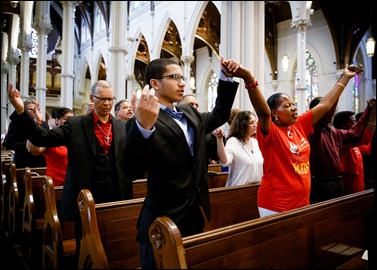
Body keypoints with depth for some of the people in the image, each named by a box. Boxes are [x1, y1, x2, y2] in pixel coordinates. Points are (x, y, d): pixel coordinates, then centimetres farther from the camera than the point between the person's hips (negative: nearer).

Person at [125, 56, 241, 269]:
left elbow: (219, 115, 22)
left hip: (196, 217, 8)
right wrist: (143, 127, -45)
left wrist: (226, 78, 11)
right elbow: (134, 172, -28)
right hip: (163, 224, -7)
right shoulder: (141, 122, -16)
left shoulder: (189, 113, 8)